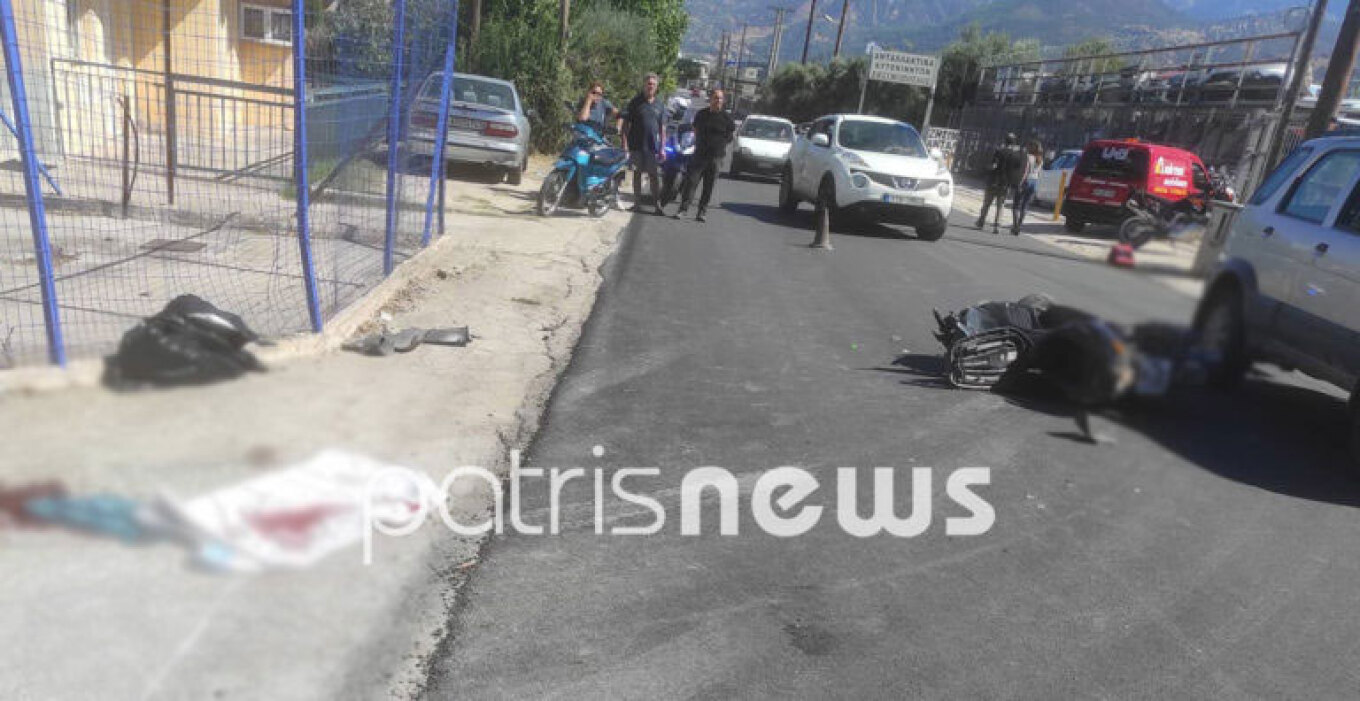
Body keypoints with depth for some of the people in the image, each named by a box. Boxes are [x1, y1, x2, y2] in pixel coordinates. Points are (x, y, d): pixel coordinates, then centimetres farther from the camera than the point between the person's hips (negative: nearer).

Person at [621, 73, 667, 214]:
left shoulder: (660, 105, 9)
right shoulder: (635, 103, 1)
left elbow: (662, 127, 11)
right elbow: (626, 124, 0)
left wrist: (663, 147, 5)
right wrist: (625, 144, -7)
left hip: (654, 146, 1)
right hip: (636, 145, -1)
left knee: (655, 175, 0)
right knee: (637, 174, 6)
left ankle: (657, 204, 2)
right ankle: (637, 203, 14)